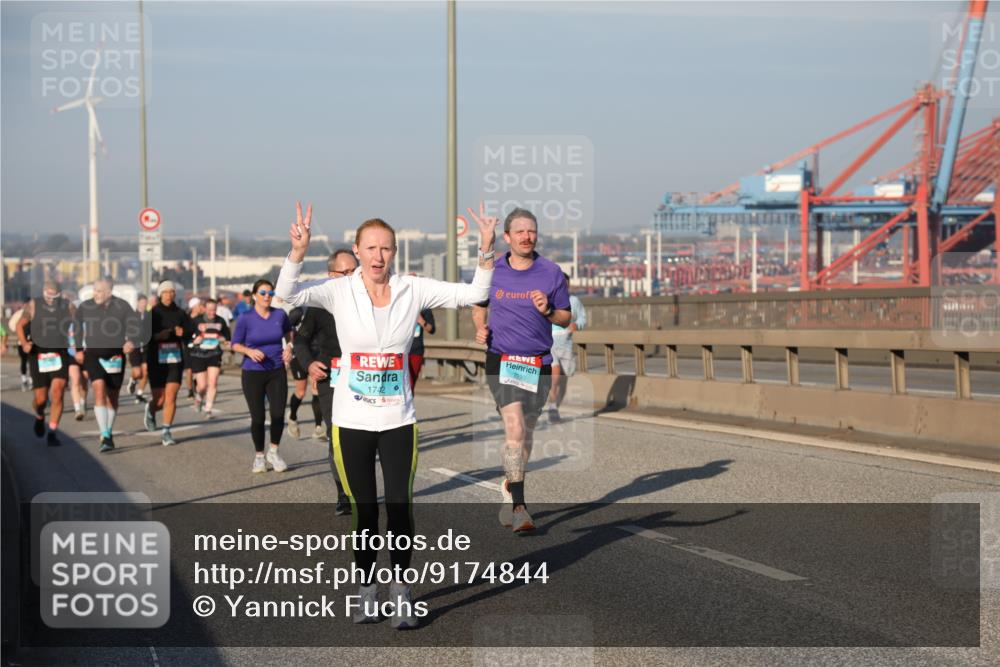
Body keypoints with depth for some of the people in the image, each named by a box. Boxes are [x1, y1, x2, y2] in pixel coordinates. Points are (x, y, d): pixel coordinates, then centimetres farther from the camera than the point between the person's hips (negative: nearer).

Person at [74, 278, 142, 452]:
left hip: (116, 356, 1)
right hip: (93, 355, -1)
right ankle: (105, 437, -23)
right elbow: (76, 328, 16)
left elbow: (134, 325, -6)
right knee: (99, 390, -19)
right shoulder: (85, 307, -1)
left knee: (112, 396, 11)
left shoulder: (122, 306, -4)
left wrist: (131, 342, -26)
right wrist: (78, 350, 17)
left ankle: (109, 433, 32)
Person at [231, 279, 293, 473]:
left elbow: (288, 332, 21)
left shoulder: (280, 315, 1)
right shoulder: (245, 318, -7)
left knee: (278, 414, -7)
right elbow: (235, 344, -1)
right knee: (258, 417, 1)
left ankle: (273, 452, 16)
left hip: (277, 372, 2)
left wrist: (289, 347, 4)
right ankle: (259, 456, 21)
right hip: (253, 373, -2)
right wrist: (249, 351, -19)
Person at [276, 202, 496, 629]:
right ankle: (367, 592, 25)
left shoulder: (413, 290, -3)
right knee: (364, 511, 9)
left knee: (400, 506, 1)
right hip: (351, 422, 0)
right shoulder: (340, 291, -6)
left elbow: (474, 294, -5)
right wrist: (298, 253, -37)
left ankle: (401, 592, 17)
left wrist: (486, 254, -21)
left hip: (399, 421, 0)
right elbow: (288, 294, -20)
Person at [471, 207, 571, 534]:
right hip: (501, 360, -2)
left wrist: (547, 310, -14)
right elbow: (479, 307, 18)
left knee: (525, 434, 13)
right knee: (515, 427, -17)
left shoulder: (551, 272, 1)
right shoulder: (492, 271, 2)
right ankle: (519, 507, -18)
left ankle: (509, 488, 36)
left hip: (538, 364, 2)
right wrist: (480, 329, -2)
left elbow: (565, 317, 7)